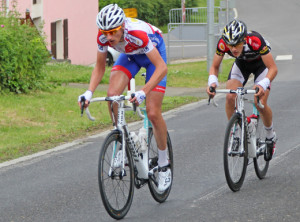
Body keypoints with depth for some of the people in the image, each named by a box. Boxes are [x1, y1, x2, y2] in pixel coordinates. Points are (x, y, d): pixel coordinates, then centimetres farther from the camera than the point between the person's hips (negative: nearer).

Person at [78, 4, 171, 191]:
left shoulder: (137, 33, -42)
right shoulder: (103, 37, -26)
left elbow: (162, 68, -41)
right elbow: (100, 67, -10)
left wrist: (143, 92, -53)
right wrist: (89, 92, -26)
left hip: (153, 52, -4)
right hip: (130, 55, 4)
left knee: (153, 113, -11)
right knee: (112, 95, -23)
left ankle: (164, 165, 6)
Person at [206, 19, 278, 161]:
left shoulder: (255, 40, -41)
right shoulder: (222, 43, -32)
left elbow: (273, 68, -36)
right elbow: (214, 67, -16)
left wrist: (262, 85, -53)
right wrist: (212, 82, -37)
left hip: (261, 63, -3)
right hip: (241, 63, 3)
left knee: (260, 104, -18)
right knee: (230, 98, -20)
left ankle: (271, 137, 9)